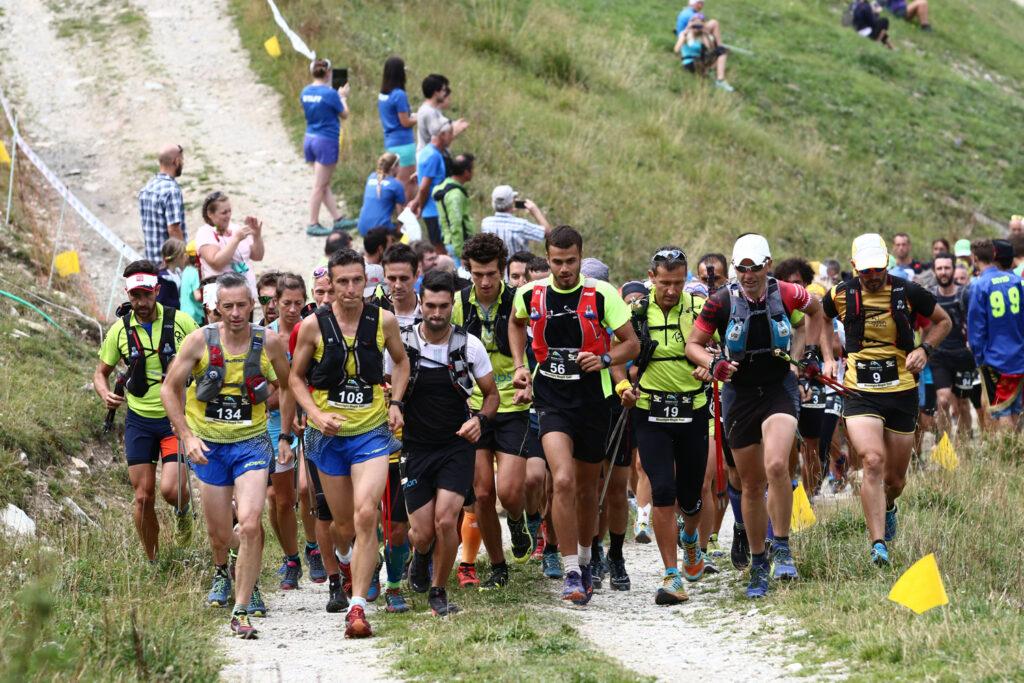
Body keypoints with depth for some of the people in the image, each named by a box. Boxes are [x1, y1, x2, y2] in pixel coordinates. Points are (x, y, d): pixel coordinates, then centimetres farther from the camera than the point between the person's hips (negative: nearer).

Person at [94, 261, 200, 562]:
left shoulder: (181, 322, -8)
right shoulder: (120, 330, -2)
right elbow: (101, 372, 9)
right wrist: (105, 395, -13)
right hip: (139, 421, 2)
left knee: (170, 489, -17)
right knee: (144, 497, 1)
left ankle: (184, 509, 20)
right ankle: (153, 564, 18)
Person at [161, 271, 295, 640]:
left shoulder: (269, 343, -8)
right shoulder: (200, 341, -11)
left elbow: (286, 386, 10)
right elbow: (170, 389, -2)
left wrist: (285, 436, 9)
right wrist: (186, 436, -12)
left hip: (251, 443, -1)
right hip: (209, 446, 1)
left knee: (250, 526, -20)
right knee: (220, 535, 7)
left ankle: (242, 610, -10)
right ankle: (223, 572, 46)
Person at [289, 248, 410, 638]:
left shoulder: (383, 321, -3)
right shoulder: (314, 326, -6)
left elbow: (401, 361, 17)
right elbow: (296, 377, 6)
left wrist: (395, 403, 3)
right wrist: (316, 414, -9)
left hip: (372, 431, 0)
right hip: (329, 435, 1)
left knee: (365, 515, -19)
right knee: (344, 525, 8)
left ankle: (358, 608, -18)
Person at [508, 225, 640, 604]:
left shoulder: (602, 294, -7)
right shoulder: (530, 294, -1)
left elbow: (632, 344, 0)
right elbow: (517, 323, 23)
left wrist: (604, 359, -18)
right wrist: (519, 366, 12)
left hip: (593, 399, 0)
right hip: (552, 398, 0)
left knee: (586, 489, 12)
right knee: (563, 480, -19)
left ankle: (584, 561, 36)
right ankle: (571, 573, -15)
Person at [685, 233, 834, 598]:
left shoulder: (786, 294, -7)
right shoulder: (721, 302, -10)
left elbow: (816, 309, 16)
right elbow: (693, 344, -2)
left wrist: (811, 350, 9)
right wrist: (713, 364, -21)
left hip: (779, 390, -1)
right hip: (739, 393, 1)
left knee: (776, 466, -26)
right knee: (752, 485, 6)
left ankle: (782, 547, -10)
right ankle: (758, 564, 21)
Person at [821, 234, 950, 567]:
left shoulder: (908, 292, -4)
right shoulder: (840, 295, -2)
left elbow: (943, 321, 11)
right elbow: (821, 321, 20)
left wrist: (924, 349, -5)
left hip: (902, 393, 1)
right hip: (859, 393, -1)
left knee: (895, 479, 9)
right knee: (873, 461, -24)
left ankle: (888, 506, 47)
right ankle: (878, 545, -24)